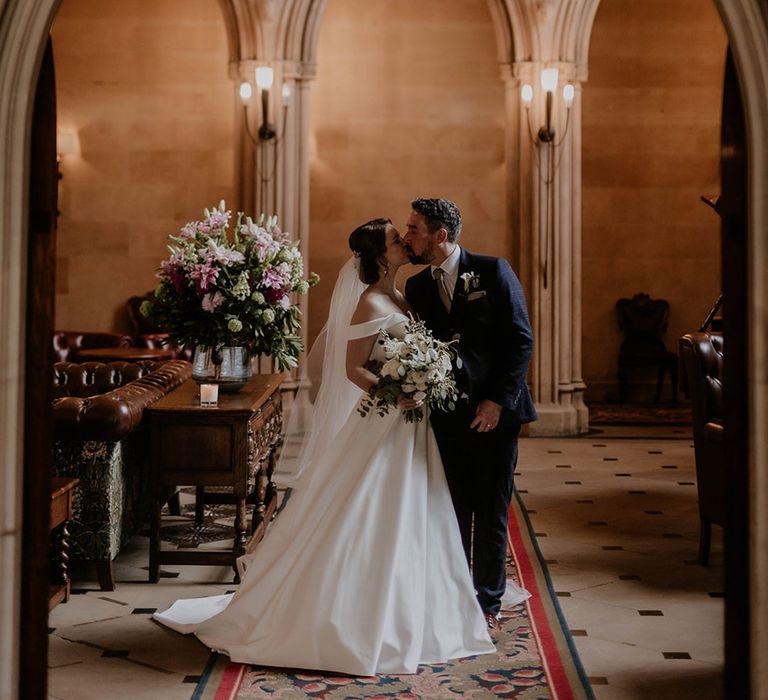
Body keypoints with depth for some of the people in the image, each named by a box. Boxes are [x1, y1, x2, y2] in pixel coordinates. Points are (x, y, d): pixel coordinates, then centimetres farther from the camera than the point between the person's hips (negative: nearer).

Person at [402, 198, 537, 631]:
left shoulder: (493, 271, -5)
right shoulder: (416, 287, 7)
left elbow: (521, 340, -8)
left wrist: (498, 400, -14)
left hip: (493, 412, -3)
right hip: (446, 416, 3)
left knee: (491, 514, 6)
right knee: (452, 514, 9)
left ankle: (488, 602, 19)